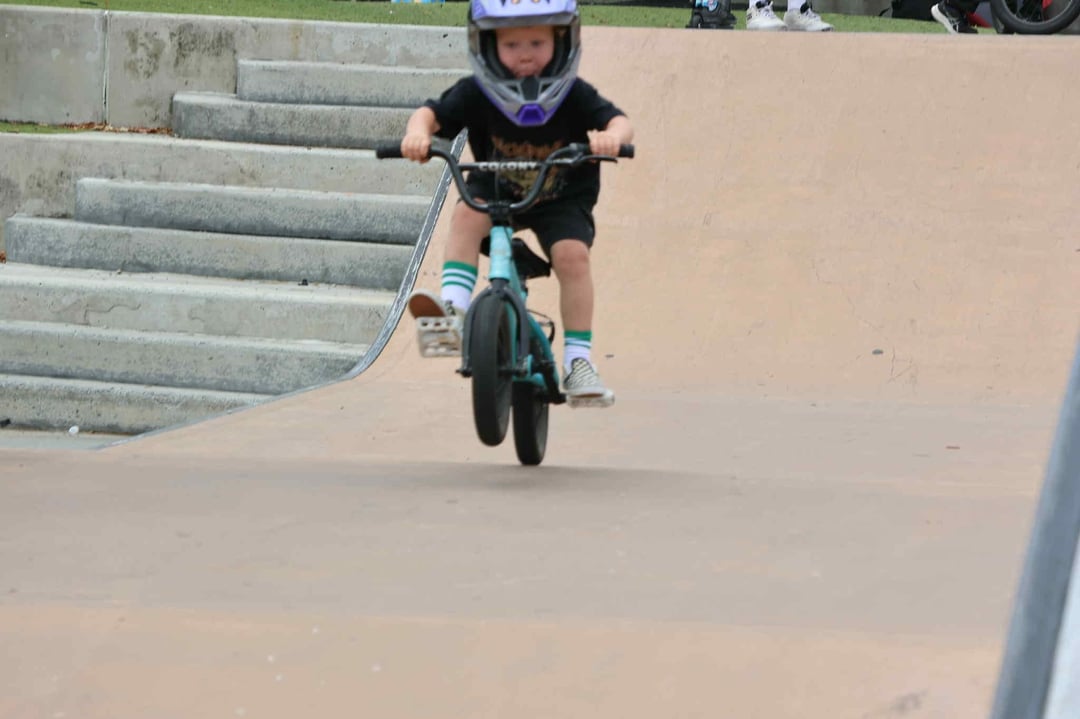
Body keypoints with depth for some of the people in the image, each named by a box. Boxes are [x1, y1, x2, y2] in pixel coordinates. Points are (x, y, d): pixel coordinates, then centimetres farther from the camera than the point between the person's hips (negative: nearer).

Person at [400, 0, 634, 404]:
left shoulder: (574, 97, -17)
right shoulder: (475, 95, -14)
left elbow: (619, 121, -25)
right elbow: (431, 113, -18)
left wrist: (611, 137, -50)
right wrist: (417, 132, -42)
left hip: (561, 201, -1)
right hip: (496, 191, 1)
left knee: (572, 254, -25)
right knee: (467, 214, -30)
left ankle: (577, 360, -16)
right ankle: (453, 312, -40)